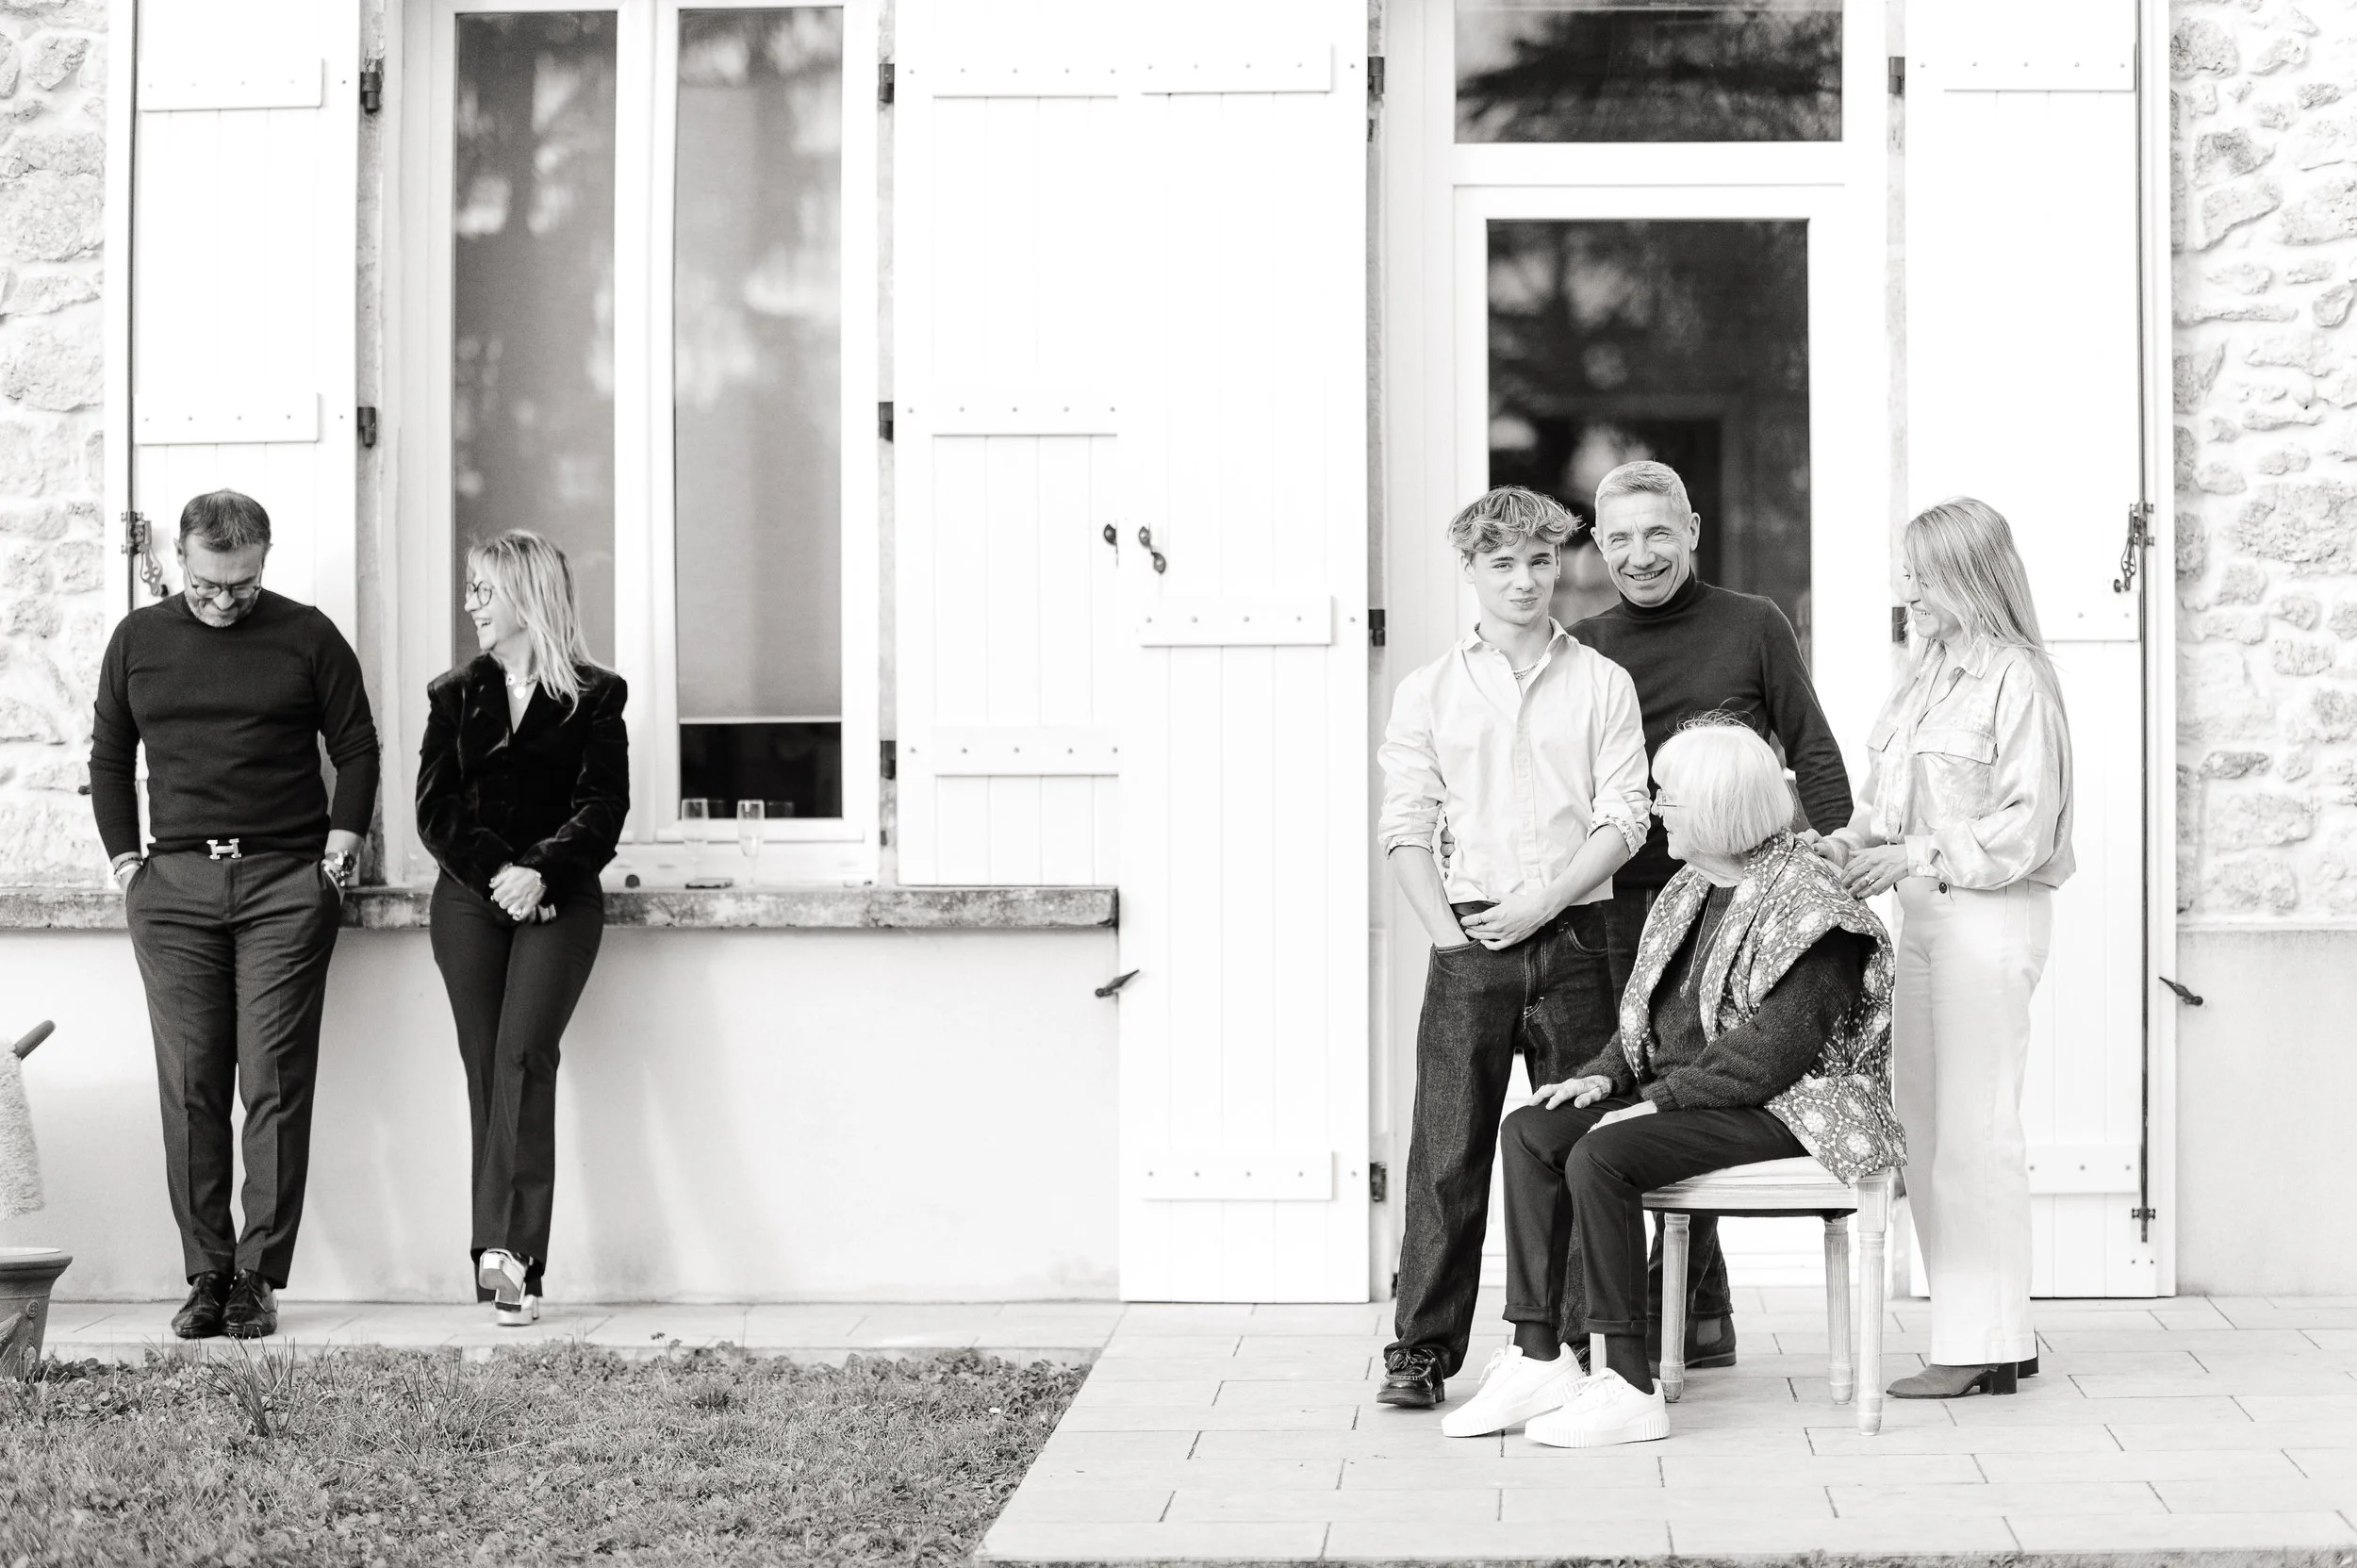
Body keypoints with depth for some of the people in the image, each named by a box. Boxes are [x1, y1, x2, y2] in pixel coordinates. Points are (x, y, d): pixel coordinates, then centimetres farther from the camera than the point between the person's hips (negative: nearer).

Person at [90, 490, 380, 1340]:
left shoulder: (307, 638, 4)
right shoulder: (138, 639, 11)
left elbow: (357, 753, 8)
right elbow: (109, 759, 17)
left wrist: (336, 859, 0)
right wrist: (126, 863, 7)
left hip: (286, 884, -2)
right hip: (174, 885, 2)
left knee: (275, 1086, -5)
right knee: (190, 1091, 0)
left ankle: (259, 1277, -1)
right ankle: (206, 1274, 4)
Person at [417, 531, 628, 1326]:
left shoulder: (593, 697, 7)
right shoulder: (454, 696, 16)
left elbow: (602, 807, -2)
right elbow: (436, 809, 6)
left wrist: (540, 871, -18)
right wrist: (493, 872, -11)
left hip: (559, 900, -3)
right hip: (469, 901, 3)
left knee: (523, 1053, -19)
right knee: (487, 1068, -2)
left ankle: (509, 1250, -28)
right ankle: (508, 1265, -1)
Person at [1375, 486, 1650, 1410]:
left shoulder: (1602, 685, 7)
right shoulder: (1429, 692, 8)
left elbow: (1622, 821, 0)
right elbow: (1405, 828, 5)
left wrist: (1541, 904, -11)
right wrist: (1447, 929, -6)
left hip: (1574, 941, 0)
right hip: (1470, 944, 0)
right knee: (1448, 1150, -2)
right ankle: (1422, 1350, 2)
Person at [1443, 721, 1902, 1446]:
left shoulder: (1806, 907, -16)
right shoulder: (1690, 891, 14)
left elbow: (1773, 1049, -23)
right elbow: (1653, 1012, 20)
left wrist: (1662, 1096, -23)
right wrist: (1608, 1074, 1)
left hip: (1781, 1109, -10)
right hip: (1686, 1095, 10)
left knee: (1601, 1155, -28)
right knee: (1530, 1131, -6)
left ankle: (1630, 1388, -22)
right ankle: (1537, 1359, -9)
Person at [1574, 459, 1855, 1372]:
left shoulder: (1753, 628, 5)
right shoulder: (1583, 649, 11)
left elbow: (1814, 755, 5)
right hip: (1623, 906, 3)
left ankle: (1666, 1308, 2)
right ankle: (1701, 1310, 13)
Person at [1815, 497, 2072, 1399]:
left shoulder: (2016, 679, -10)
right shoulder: (1928, 675, 15)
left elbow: (2025, 827, -15)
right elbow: (1892, 799, 20)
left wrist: (1914, 856, -17)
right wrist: (1853, 844, 2)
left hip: (1990, 916, -9)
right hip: (1925, 915, 9)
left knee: (1974, 1129, -6)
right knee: (1924, 1130, 10)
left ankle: (1984, 1345, 0)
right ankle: (1994, 1332, 18)